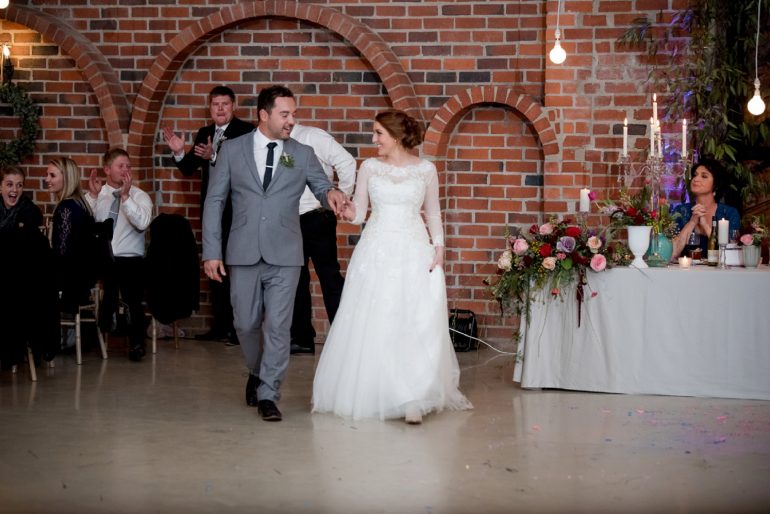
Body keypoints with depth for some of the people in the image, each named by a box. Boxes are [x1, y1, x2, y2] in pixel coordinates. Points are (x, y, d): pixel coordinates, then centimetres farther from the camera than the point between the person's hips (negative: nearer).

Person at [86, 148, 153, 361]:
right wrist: (93, 196, -9)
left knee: (133, 300, -18)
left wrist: (125, 196, -19)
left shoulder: (139, 196, 7)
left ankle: (136, 342, 4)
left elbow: (142, 223, -13)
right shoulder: (95, 195, 12)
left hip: (129, 260, -1)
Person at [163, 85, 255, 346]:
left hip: (236, 210, -7)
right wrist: (179, 152, -9)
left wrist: (213, 156, -31)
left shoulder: (246, 131, -9)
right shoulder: (204, 134, 12)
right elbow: (188, 169, 10)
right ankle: (220, 325, 20)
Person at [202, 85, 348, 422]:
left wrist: (331, 193, -20)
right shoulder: (232, 150, 3)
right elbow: (214, 201, 4)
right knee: (246, 324, 10)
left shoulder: (303, 154, 5)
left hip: (284, 255, 0)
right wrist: (211, 251, -2)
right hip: (243, 254, 1)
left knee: (278, 326, -4)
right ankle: (257, 374, 37)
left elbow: (322, 189, 6)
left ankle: (268, 394, 6)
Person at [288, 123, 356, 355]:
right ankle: (302, 338, 21)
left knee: (330, 278, -2)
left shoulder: (312, 136, -8)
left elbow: (346, 162, -14)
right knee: (296, 280, 12)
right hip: (290, 222, 6)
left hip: (317, 219, -6)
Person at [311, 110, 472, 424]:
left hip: (414, 252, -1)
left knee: (416, 326, -6)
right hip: (376, 252, 1)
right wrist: (349, 213, -16)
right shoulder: (369, 167, 6)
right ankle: (369, 394, 13)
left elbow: (433, 213, 11)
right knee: (371, 325, 0)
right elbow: (359, 212, 6)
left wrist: (439, 248, 0)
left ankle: (414, 400, -4)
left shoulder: (426, 169, 4)